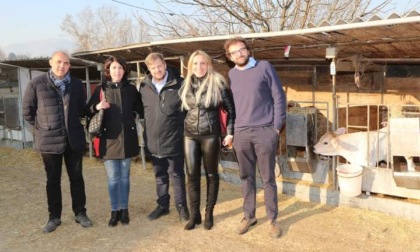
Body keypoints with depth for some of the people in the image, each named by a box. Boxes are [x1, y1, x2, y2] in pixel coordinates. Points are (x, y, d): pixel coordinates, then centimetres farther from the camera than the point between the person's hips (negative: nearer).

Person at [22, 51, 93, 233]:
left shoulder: (76, 84, 2)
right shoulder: (36, 84, -6)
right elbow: (27, 110, 1)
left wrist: (72, 123, 9)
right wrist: (42, 126, 3)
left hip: (74, 139, 2)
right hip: (49, 140, -2)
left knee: (76, 177, 10)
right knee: (53, 180, 10)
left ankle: (80, 213, 23)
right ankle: (54, 216, 23)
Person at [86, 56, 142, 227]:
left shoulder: (131, 89, 4)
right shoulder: (101, 89, 2)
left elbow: (141, 110, 12)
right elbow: (87, 111, 4)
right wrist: (97, 107, -15)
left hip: (127, 139, 1)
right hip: (109, 139, -1)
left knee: (124, 177, 11)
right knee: (113, 178, 4)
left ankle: (124, 210, 24)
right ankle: (114, 211, 19)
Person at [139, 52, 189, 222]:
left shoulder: (179, 84, -9)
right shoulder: (144, 86, 3)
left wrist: (184, 130, -5)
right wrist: (147, 130, 12)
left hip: (174, 139, -4)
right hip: (153, 140, 4)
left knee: (176, 174, 7)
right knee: (160, 175, 16)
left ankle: (181, 206, 21)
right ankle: (162, 205, 31)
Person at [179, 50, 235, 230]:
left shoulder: (217, 83, -6)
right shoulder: (186, 85, 6)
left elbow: (231, 109, -2)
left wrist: (230, 133, -5)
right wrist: (180, 130, 12)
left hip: (210, 135, -3)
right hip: (190, 135, 4)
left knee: (211, 174, 8)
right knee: (192, 175, 5)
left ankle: (209, 214, 21)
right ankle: (194, 215, 17)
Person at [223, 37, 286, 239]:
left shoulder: (264, 67, -2)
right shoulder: (231, 75, 9)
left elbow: (279, 97, -2)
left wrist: (277, 127, -6)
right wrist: (230, 130, 9)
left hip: (264, 131, -3)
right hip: (241, 133, 3)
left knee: (268, 178, 4)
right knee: (246, 177, 12)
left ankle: (272, 219, 18)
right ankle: (249, 215, 26)